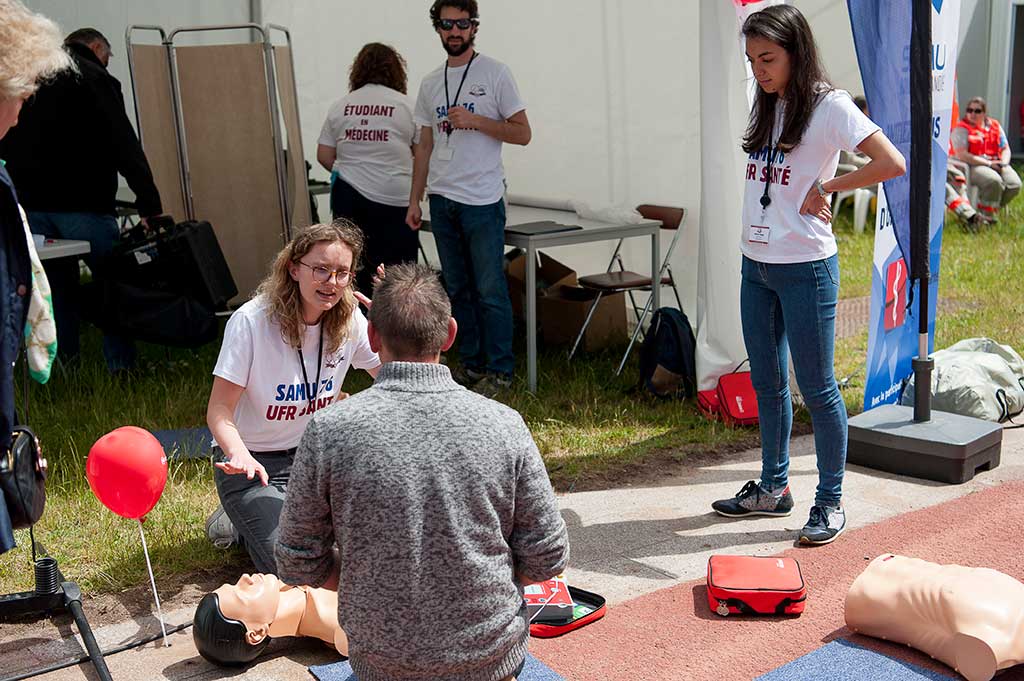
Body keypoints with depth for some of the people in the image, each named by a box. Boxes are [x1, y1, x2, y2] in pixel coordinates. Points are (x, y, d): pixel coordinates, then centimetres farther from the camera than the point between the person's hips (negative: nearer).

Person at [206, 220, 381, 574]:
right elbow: (219, 410, -19)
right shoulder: (251, 321, -21)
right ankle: (240, 522, 12)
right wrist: (240, 455, -39)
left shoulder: (349, 319, -7)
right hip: (253, 463, -4)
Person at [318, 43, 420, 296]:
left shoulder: (339, 106, 7)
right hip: (394, 200, -3)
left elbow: (324, 156, 9)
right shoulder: (406, 105, -2)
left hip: (348, 196, 4)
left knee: (355, 268, 10)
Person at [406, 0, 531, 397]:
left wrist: (474, 120, -16)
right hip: (441, 200, 6)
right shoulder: (431, 82, 13)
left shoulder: (495, 74, -2)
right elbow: (425, 146, 16)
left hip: (482, 201, -6)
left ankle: (500, 371, 6)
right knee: (458, 289, 12)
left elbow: (522, 133, -6)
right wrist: (414, 200, 11)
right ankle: (472, 364, 22)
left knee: (490, 290, -3)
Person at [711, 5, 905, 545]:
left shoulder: (829, 106, -11)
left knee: (816, 387, 0)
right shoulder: (765, 106, 10)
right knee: (766, 382, 15)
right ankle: (773, 487, 29)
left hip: (805, 267, -7)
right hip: (755, 263, 7)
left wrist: (824, 187, -13)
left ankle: (830, 503, 13)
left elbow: (893, 164, -19)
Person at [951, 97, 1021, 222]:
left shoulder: (994, 126, 15)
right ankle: (989, 217, -18)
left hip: (996, 164, 6)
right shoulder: (961, 129, -3)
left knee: (1014, 184, -20)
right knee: (994, 181, -34)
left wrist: (1003, 163, -6)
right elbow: (962, 155, -14)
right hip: (973, 165, -6)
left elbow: (1005, 149, 17)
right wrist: (989, 163, -16)